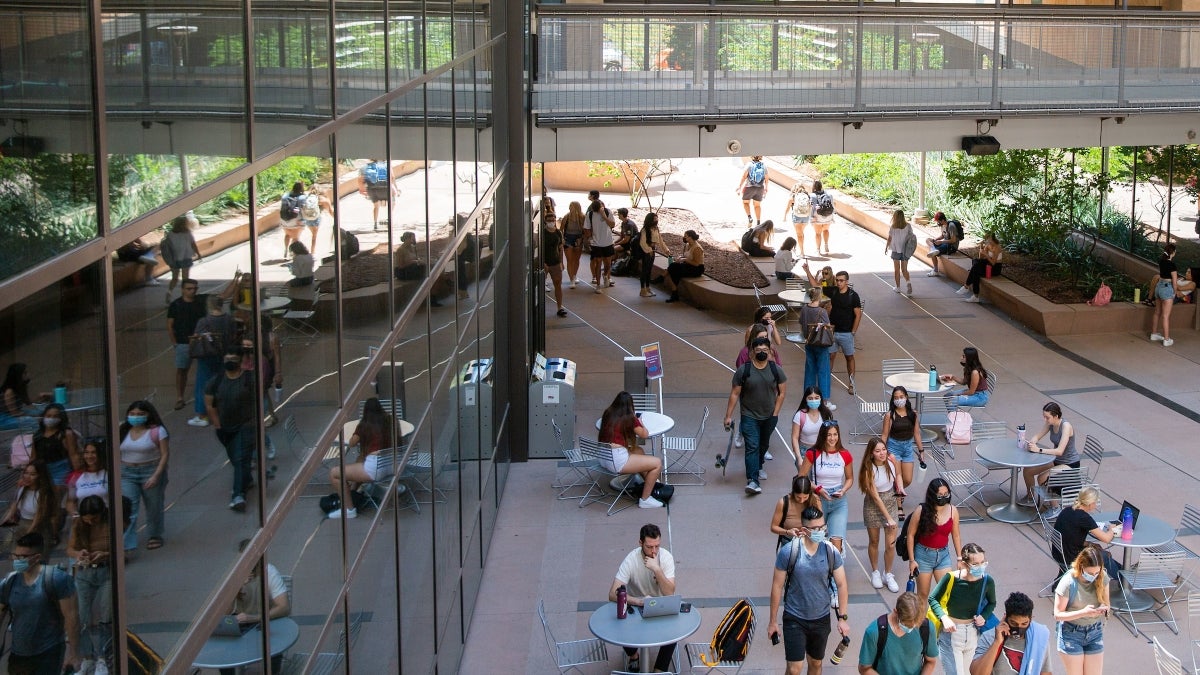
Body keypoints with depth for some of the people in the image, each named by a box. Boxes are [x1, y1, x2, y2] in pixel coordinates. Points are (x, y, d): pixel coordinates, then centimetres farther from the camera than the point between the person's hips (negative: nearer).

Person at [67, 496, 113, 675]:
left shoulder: (112, 524, -10)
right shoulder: (79, 525, 0)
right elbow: (70, 548, 7)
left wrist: (105, 555, -24)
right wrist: (78, 554, -15)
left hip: (107, 574, -3)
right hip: (84, 574, 3)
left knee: (103, 617, -9)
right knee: (85, 618, 2)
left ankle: (102, 659, 2)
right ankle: (88, 656, 14)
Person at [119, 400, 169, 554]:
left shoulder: (157, 431, -10)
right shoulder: (122, 431, 4)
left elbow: (165, 454, -11)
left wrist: (156, 476, -18)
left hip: (151, 472, -2)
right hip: (127, 473, 3)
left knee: (154, 507, 13)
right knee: (127, 509, -9)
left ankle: (155, 536, 37)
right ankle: (128, 546, -12)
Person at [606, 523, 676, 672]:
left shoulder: (666, 557, -18)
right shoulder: (631, 560, -23)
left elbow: (669, 593, -25)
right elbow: (613, 594, -28)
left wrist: (657, 569, -38)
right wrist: (638, 601, -44)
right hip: (635, 605, -1)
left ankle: (660, 669, -9)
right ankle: (633, 655, 7)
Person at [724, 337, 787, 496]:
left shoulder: (776, 370, -6)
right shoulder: (743, 370, -12)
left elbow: (782, 392, 2)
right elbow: (735, 394, -7)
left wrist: (775, 413, -3)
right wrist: (728, 416, -8)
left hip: (769, 417, 3)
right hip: (749, 416, -3)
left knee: (763, 445, 21)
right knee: (752, 447, -15)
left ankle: (759, 466, 48)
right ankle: (752, 481, -20)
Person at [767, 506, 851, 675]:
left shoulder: (831, 552, -10)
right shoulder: (788, 552, -17)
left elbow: (842, 585, 0)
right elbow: (777, 586, -8)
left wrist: (843, 617, -3)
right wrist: (773, 621, -3)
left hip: (821, 619, 3)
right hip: (794, 619, -3)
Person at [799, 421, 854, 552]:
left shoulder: (845, 455, -1)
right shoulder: (813, 454, -8)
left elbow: (850, 478, 12)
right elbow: (801, 477, -4)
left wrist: (843, 490, -8)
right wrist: (818, 489, -18)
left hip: (839, 502, 0)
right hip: (817, 500, 0)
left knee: (836, 541, -16)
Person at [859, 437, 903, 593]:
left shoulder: (892, 460, -14)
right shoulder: (869, 470, -25)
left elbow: (898, 474, 10)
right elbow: (876, 497, -21)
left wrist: (899, 487, -10)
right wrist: (889, 518, -21)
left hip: (890, 503, 3)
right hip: (873, 506, -3)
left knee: (890, 544, 2)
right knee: (874, 542, 14)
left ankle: (888, 575, 23)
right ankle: (875, 573, 36)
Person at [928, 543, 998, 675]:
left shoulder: (987, 581, -13)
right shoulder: (951, 578, -23)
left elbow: (991, 603, 8)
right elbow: (933, 599, -10)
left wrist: (984, 616, -11)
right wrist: (944, 618, -25)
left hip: (972, 634, 4)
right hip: (951, 632, -4)